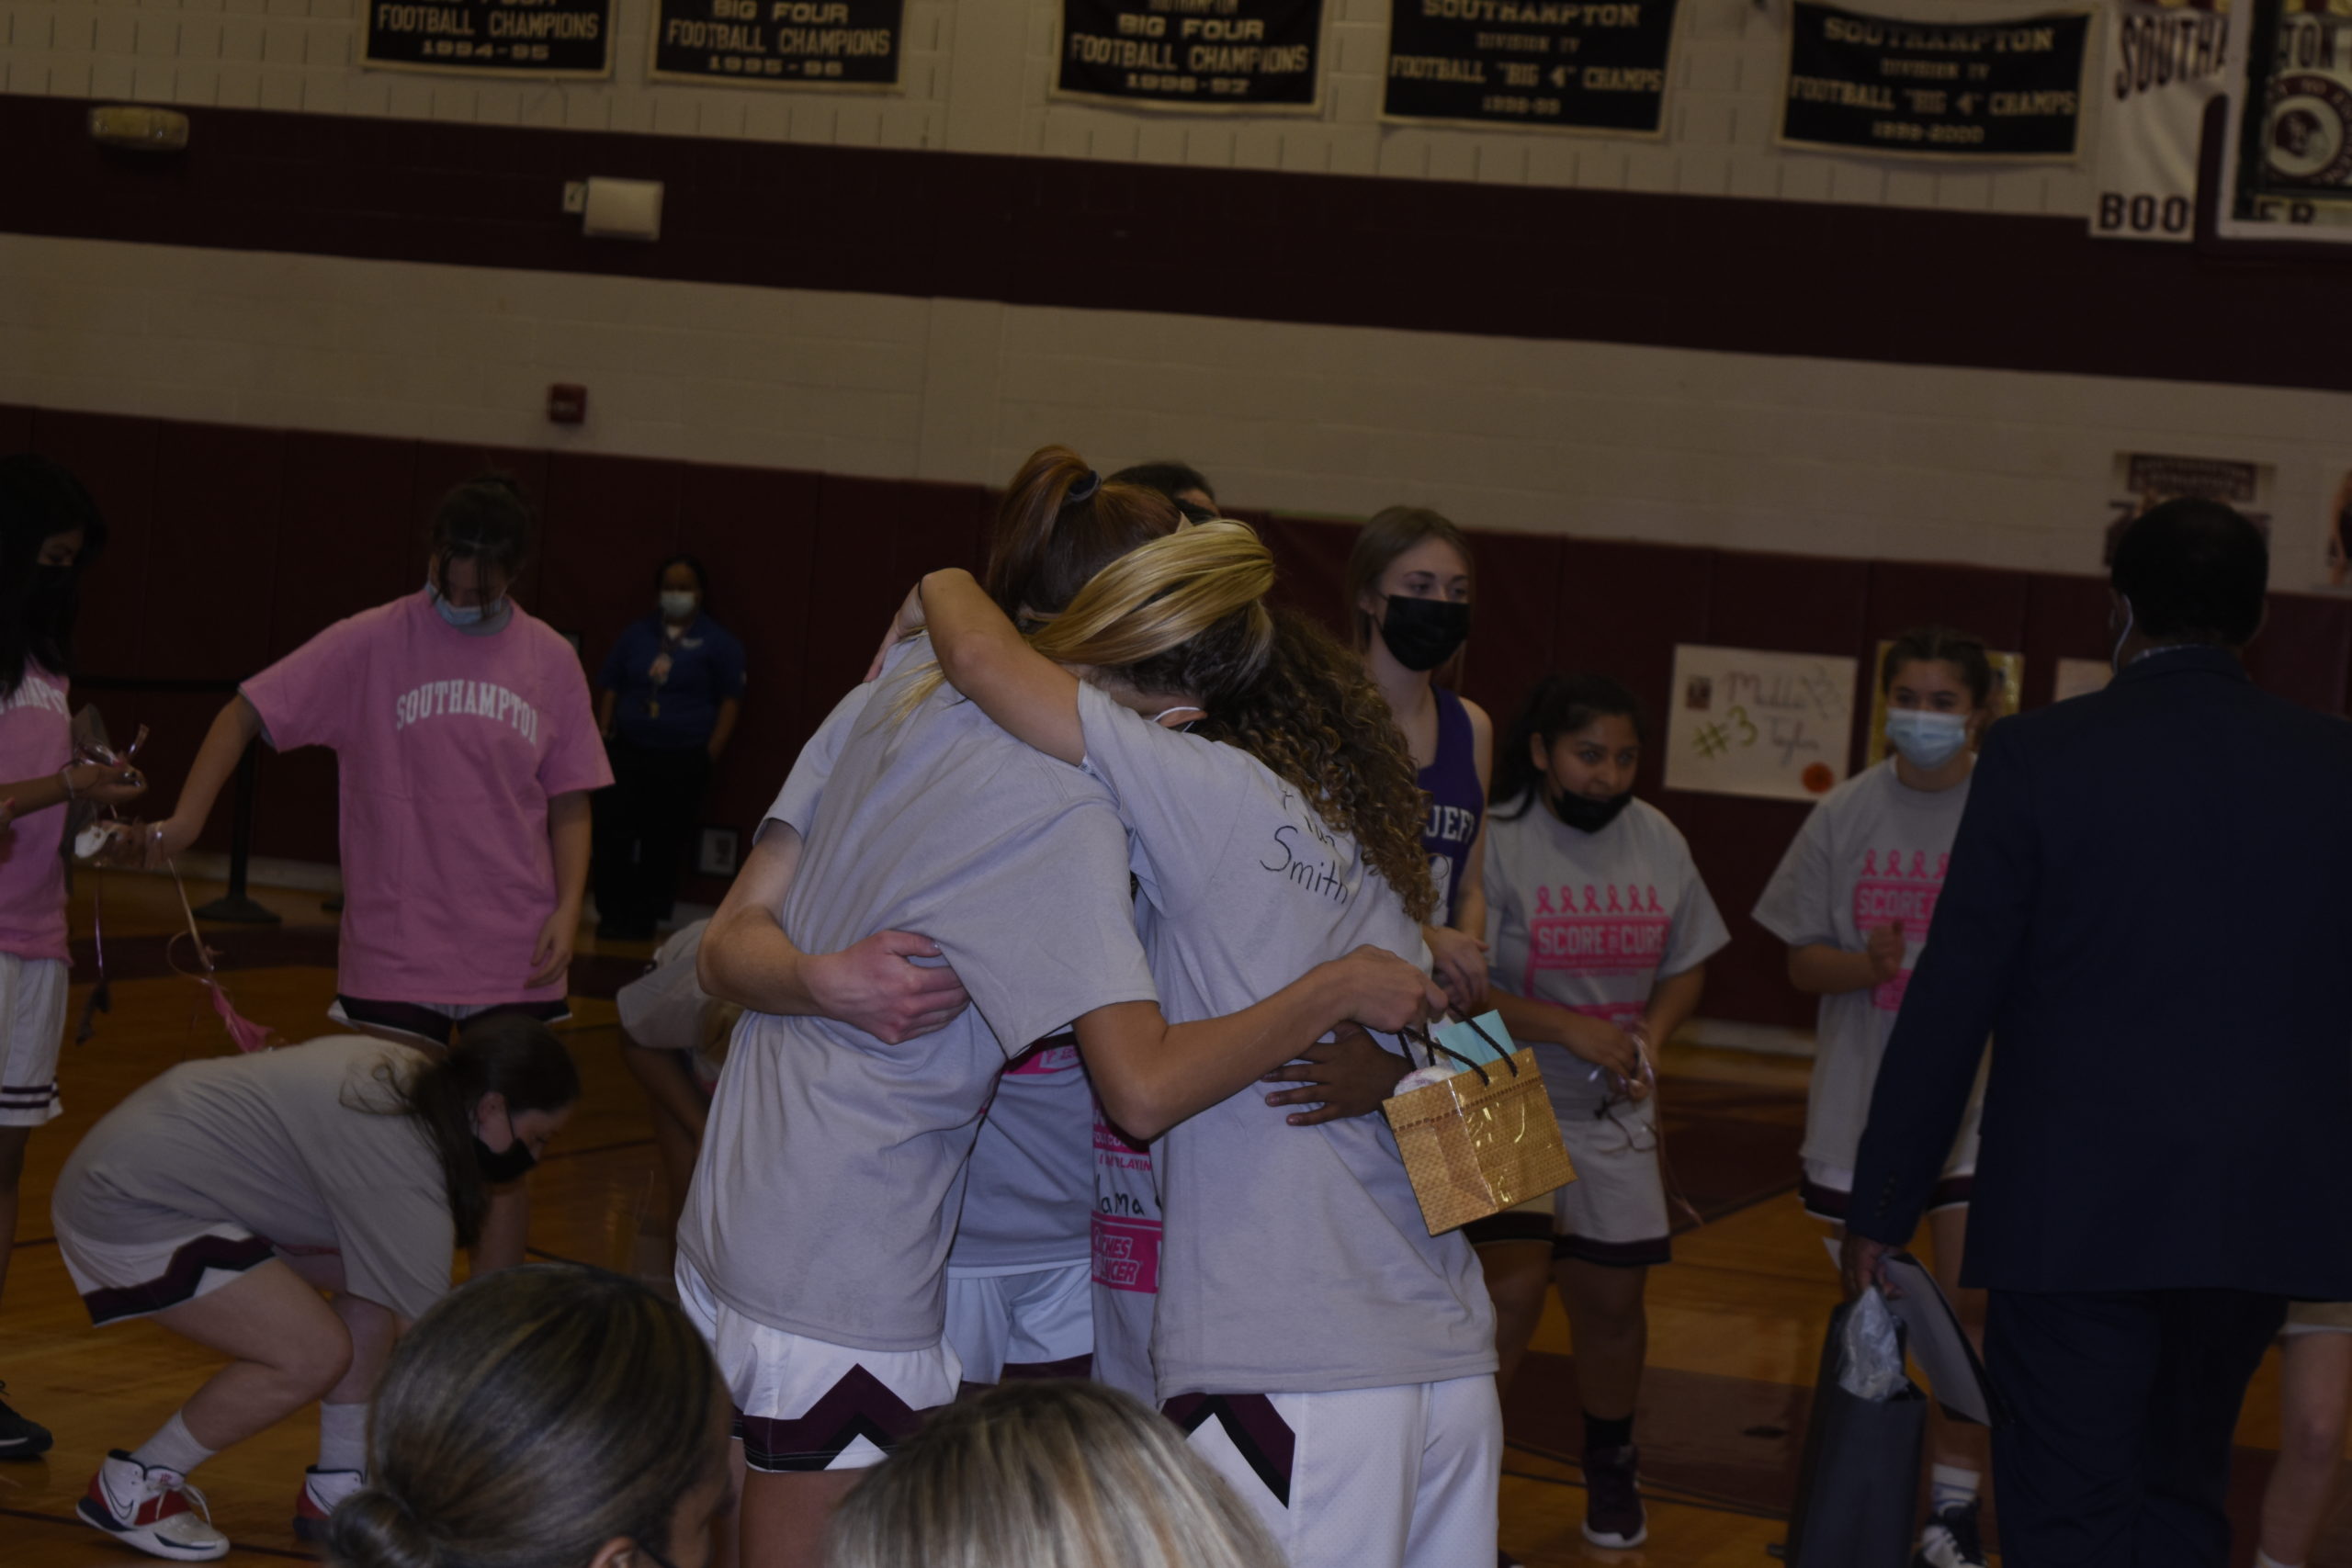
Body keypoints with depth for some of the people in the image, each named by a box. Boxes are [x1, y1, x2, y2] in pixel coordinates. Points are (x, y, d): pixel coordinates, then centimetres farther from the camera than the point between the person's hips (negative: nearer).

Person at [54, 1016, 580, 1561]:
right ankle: (131, 1489, -1)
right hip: (129, 1213, -10)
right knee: (316, 1354, -18)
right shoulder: (406, 1169, -27)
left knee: (375, 1288, 4)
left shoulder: (408, 1071, 0)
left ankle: (336, 1492, 10)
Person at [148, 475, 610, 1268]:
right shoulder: (372, 644, -5)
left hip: (514, 956, 2)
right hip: (394, 952, -2)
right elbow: (247, 713, -4)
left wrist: (567, 907, -4)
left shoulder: (551, 660, 3)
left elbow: (569, 802, 8)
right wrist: (188, 815, -17)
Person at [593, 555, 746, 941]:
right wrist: (605, 735, 6)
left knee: (663, 843, -2)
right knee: (611, 833, -7)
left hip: (683, 761, -3)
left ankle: (643, 917, 8)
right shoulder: (636, 634, 16)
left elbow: (730, 701, 2)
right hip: (628, 752, 3)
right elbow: (608, 687, 18)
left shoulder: (719, 643, 4)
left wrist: (709, 756, -6)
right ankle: (612, 913, 2)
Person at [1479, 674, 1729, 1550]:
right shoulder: (1498, 842, -14)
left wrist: (1653, 1029, -3)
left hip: (1615, 1116, 6)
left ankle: (1611, 1467, 34)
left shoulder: (1657, 841, 6)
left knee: (1613, 1302, 12)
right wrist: (1568, 1028, -23)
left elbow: (1687, 964, 17)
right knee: (1512, 1290, -17)